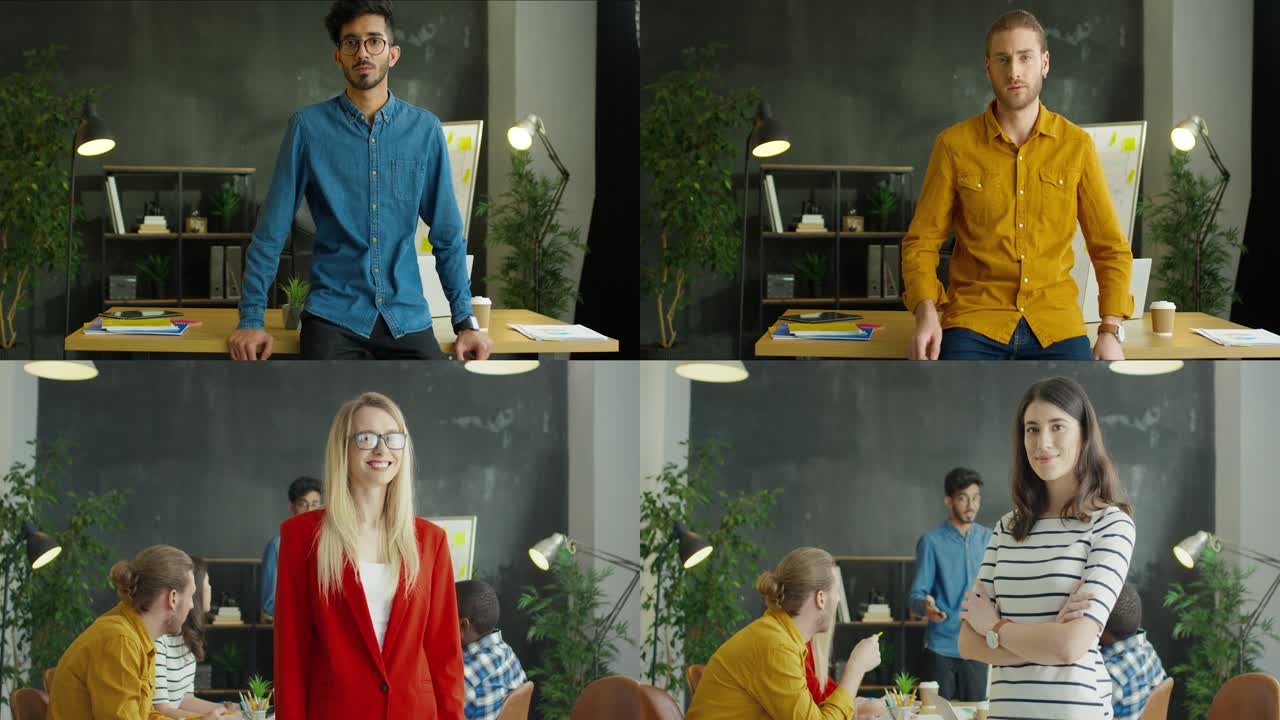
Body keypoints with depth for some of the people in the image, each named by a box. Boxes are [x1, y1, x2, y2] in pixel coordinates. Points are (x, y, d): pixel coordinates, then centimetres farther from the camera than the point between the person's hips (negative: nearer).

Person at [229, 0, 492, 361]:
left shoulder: (424, 129, 6)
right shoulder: (309, 126, 1)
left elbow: (447, 235, 11)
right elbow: (271, 232, 3)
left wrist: (465, 322, 6)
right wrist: (251, 320, -1)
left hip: (406, 314, 2)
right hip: (334, 314, -2)